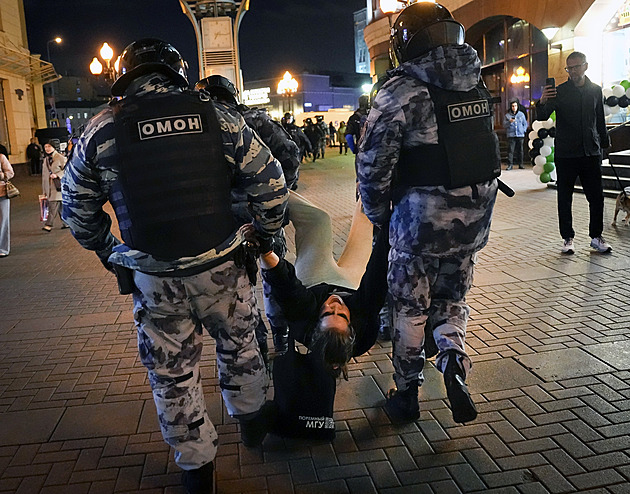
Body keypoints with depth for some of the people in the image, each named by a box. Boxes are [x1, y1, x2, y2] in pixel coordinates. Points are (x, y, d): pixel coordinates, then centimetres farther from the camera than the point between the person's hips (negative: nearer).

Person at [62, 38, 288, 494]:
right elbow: (271, 183, -3)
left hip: (152, 278, 0)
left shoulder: (102, 130, -2)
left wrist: (108, 252, 23)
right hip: (220, 268, 1)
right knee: (239, 344, 25)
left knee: (173, 374, 16)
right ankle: (252, 421, 46)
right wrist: (265, 234, 13)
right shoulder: (218, 117, -3)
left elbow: (79, 209, 7)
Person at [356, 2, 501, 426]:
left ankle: (407, 394, 24)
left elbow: (373, 164, -13)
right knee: (452, 300, 22)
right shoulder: (478, 86, 6)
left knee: (409, 311, 12)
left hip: (421, 220, -5)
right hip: (475, 219, 5)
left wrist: (378, 214, 2)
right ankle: (454, 357, -2)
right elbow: (485, 146, 11)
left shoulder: (401, 92, -14)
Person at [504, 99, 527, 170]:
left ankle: (520, 164, 11)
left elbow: (525, 123, 19)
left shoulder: (521, 114, 12)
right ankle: (510, 165, -8)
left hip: (520, 135, 2)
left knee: (520, 150, 4)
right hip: (511, 135, -2)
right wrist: (509, 121, -17)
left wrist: (524, 130, 6)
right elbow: (504, 124, -1)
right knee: (510, 150, -9)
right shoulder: (507, 115, 5)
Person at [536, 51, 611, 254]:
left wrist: (604, 143, 15)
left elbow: (600, 121, 18)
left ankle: (596, 237, 18)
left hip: (591, 153, 3)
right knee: (565, 198, 2)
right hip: (565, 154, -3)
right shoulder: (559, 91, 0)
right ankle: (567, 238, 13)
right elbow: (542, 117, -10)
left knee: (597, 196, 5)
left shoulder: (596, 90, 10)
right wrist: (543, 103, -30)